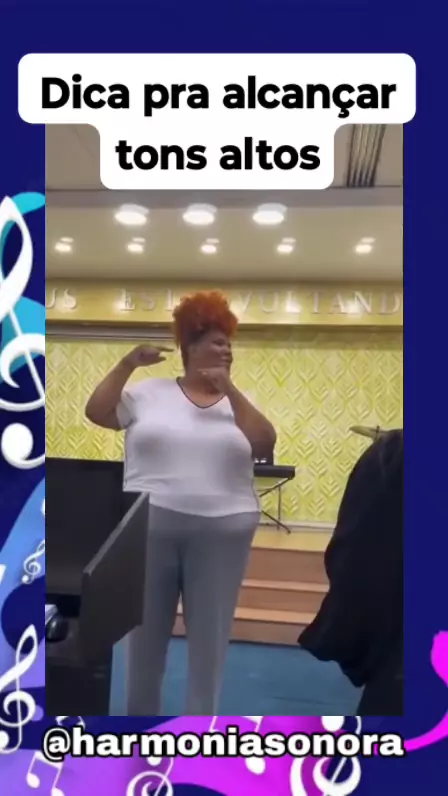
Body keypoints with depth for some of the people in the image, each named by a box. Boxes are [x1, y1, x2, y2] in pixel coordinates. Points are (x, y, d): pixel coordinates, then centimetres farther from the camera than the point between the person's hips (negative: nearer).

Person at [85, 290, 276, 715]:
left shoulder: (236, 402, 7)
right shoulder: (151, 391, 3)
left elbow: (265, 445, -6)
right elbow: (96, 412, 0)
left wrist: (230, 390, -10)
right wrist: (128, 363, -7)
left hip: (222, 533, 1)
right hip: (150, 529, -1)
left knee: (210, 635, 12)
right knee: (146, 630, 15)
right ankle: (140, 721, 39)